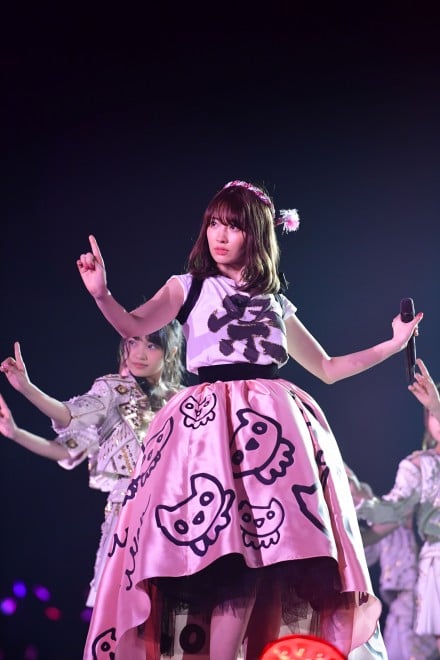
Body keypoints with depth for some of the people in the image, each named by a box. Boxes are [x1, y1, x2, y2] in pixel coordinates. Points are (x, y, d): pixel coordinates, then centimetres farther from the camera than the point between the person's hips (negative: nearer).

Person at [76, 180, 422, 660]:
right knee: (236, 551, -18)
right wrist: (102, 295, -26)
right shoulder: (189, 287, 13)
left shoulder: (277, 304, 23)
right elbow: (135, 327, -5)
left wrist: (392, 345, 26)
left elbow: (327, 368, 30)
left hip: (275, 423, 4)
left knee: (277, 548, -9)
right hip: (212, 424, -3)